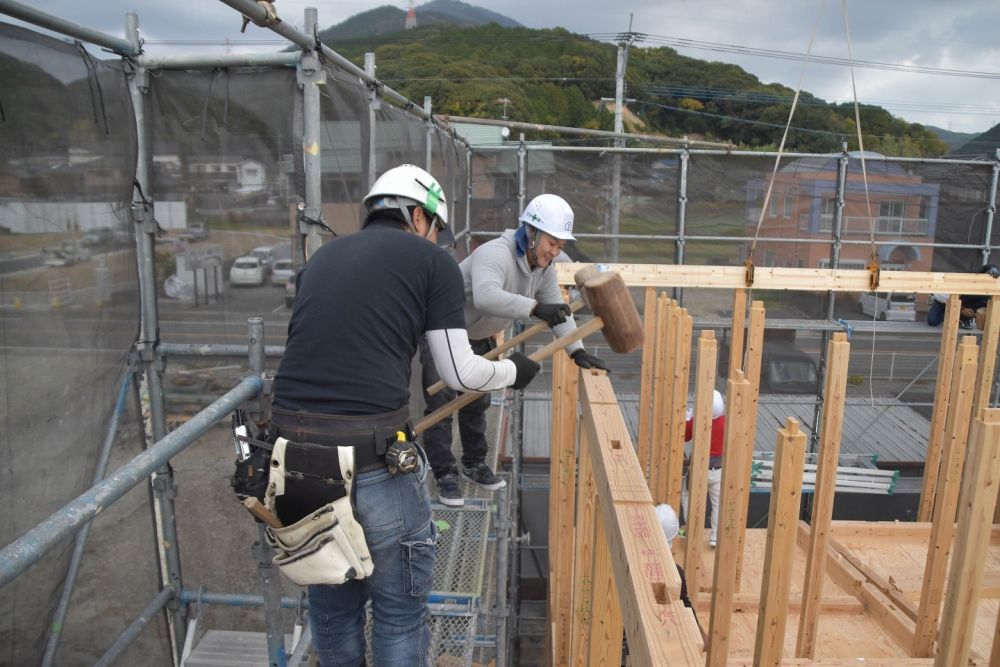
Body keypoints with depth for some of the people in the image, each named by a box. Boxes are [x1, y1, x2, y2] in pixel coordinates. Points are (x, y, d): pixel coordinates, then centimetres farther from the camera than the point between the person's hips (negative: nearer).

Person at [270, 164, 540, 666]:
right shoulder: (432, 261, 3)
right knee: (400, 606, 16)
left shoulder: (323, 257, 18)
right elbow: (460, 373, 5)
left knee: (330, 600, 25)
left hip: (292, 441, 6)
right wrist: (513, 370, 25)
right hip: (370, 451, -6)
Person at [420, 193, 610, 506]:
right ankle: (445, 475, 10)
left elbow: (557, 309, -6)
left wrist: (576, 350, -20)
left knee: (477, 404, 18)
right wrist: (534, 307, -65)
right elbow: (485, 296, -54)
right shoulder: (495, 254, -35)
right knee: (441, 405, -4)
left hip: (481, 338, 8)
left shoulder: (543, 268, -7)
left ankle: (474, 464, 34)